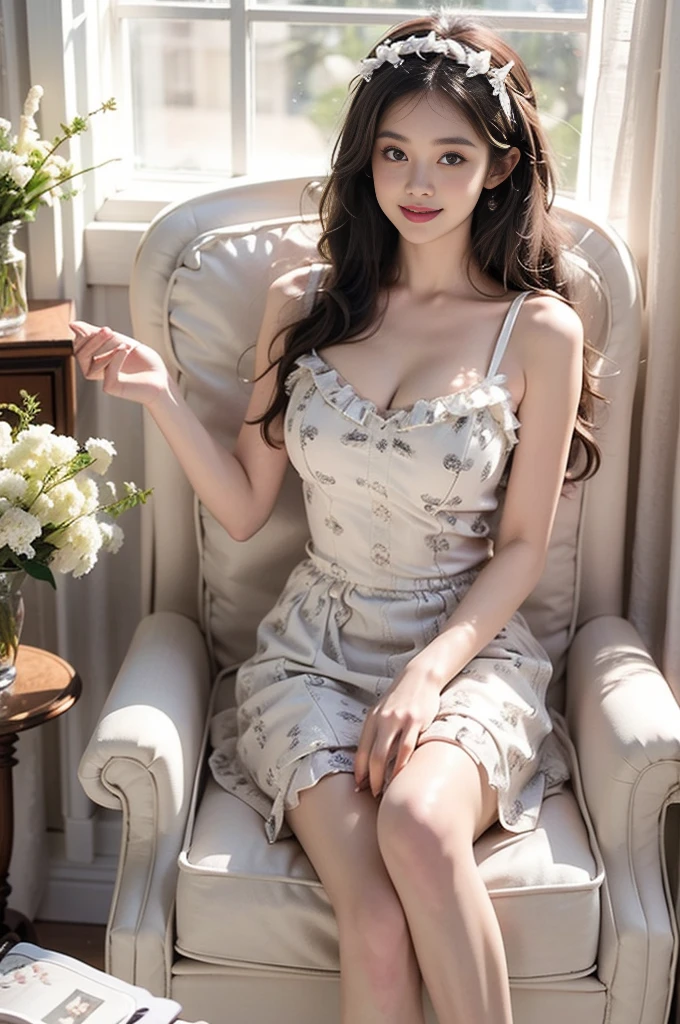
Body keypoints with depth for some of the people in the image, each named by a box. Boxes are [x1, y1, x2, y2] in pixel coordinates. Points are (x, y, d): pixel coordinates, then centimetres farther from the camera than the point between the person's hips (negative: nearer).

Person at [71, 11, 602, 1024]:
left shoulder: (540, 331, -2)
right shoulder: (304, 304, 5)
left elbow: (520, 549, 0)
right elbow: (245, 508, 7)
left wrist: (426, 674, -14)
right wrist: (162, 396, -6)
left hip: (470, 649, -1)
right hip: (316, 653, 1)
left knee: (419, 824, -36)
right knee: (377, 926, -25)